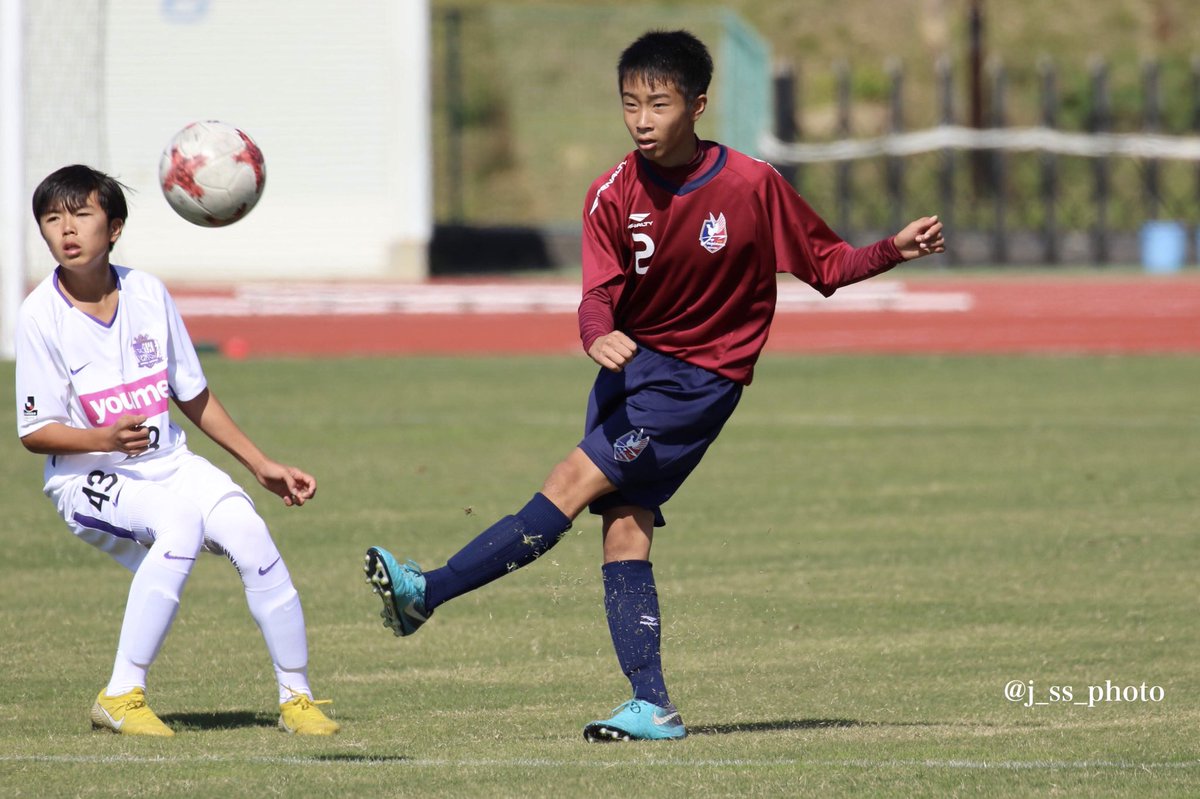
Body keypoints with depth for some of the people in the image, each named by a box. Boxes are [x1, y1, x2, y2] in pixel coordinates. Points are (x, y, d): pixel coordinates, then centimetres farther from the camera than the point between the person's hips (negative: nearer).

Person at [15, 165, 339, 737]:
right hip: (88, 480, -4)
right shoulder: (41, 315, -11)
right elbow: (34, 431, -10)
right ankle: (122, 695, -27)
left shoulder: (148, 294, 0)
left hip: (169, 463, 4)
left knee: (248, 532, -22)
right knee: (180, 522, -33)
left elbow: (194, 398, 11)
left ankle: (296, 697, -6)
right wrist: (105, 439, -28)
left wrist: (260, 464, 11)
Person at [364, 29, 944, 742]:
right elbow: (600, 295, -13)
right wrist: (598, 336, -35)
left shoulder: (752, 185, -11)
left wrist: (896, 250, -17)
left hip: (699, 380, -4)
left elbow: (825, 263, 0)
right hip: (631, 362, 4)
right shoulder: (614, 196, -4)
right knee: (624, 521, -5)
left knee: (574, 483, -17)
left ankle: (428, 591, -19)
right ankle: (654, 707, -4)